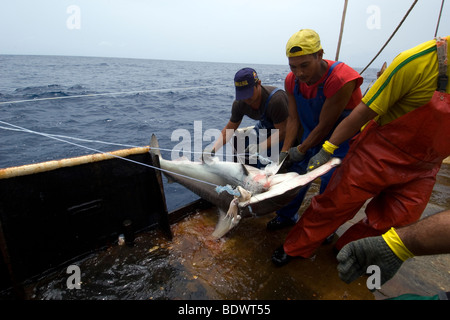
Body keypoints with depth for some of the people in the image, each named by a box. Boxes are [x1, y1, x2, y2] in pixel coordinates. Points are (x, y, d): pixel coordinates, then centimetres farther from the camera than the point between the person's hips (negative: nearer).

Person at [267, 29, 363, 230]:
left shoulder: (341, 79, -33)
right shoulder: (292, 80, -13)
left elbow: (325, 126, -27)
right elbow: (293, 119, -8)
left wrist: (300, 151, -19)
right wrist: (285, 151, -15)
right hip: (313, 130, 6)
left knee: (331, 180, -10)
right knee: (297, 169, 4)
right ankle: (287, 216, 24)